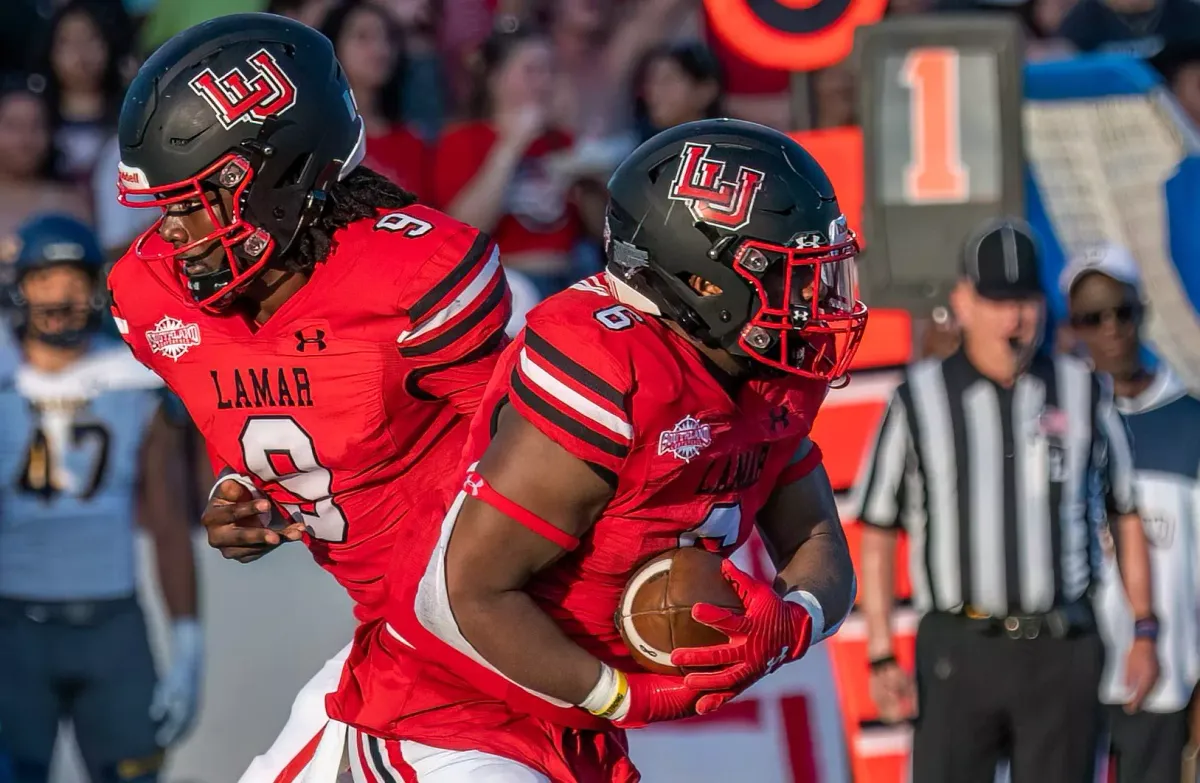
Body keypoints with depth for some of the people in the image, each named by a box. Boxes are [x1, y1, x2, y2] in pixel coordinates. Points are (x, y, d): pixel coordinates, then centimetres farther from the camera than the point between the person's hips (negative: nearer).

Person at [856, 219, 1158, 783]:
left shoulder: (1083, 394, 5)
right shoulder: (920, 400, 0)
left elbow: (1128, 516, 13)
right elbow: (877, 534, 3)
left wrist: (1144, 633, 8)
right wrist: (881, 657, -2)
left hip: (1062, 653, 1)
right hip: (957, 650, -1)